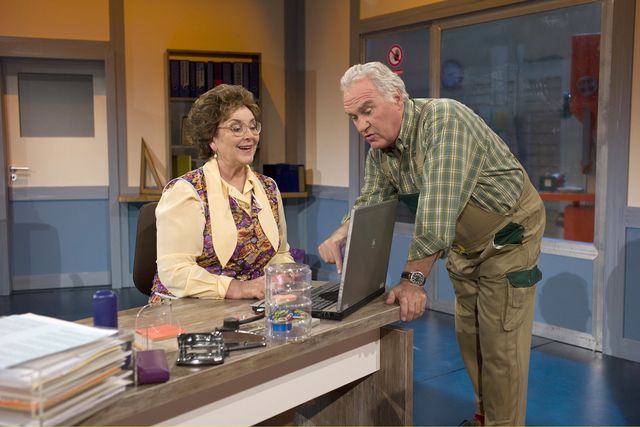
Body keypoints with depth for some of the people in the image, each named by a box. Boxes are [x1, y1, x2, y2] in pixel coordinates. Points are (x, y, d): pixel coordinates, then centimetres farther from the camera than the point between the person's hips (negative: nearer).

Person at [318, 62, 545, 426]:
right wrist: (342, 234, -23)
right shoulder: (379, 150, -5)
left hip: (509, 235, -8)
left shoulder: (443, 119, -31)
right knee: (469, 337, 16)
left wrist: (414, 277, -38)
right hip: (463, 245, 8)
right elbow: (370, 203, -1)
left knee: (501, 343, -4)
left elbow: (439, 205, -38)